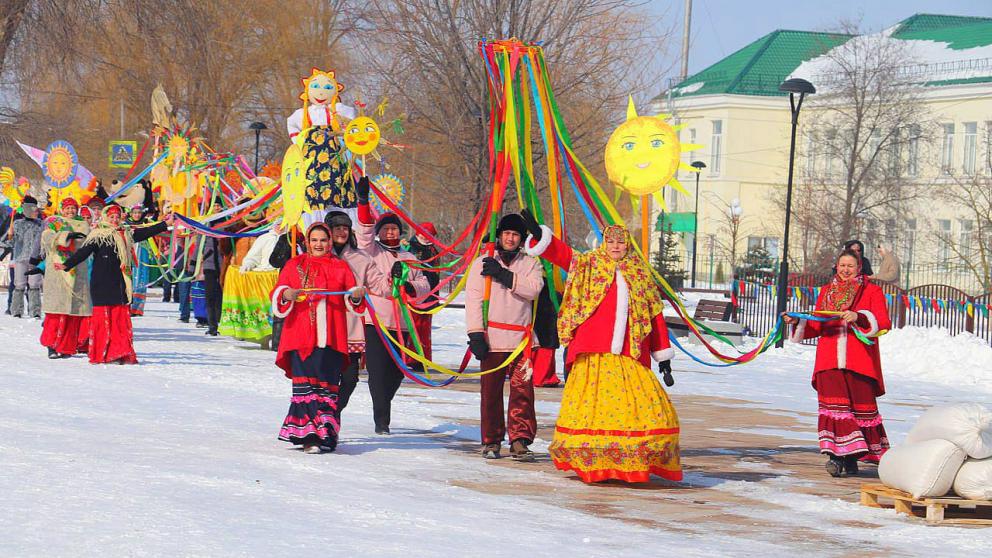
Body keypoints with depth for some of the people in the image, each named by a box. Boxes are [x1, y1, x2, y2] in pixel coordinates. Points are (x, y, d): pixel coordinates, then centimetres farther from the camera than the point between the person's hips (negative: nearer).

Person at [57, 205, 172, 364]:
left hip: (120, 284, 6)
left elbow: (146, 232, 25)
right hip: (102, 284, -6)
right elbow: (83, 252, -10)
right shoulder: (97, 236, -3)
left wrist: (165, 224, 27)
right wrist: (67, 265, -21)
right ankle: (101, 355, -4)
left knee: (122, 318, 5)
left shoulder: (127, 234, 16)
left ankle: (123, 354, 7)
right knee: (103, 318, -7)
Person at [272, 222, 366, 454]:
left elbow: (350, 301, 14)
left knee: (328, 384, -3)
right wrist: (286, 295, -15)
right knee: (305, 383, -9)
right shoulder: (294, 265, 14)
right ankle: (308, 435, -12)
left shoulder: (340, 267, 16)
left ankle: (325, 436, 0)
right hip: (300, 335, -1)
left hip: (330, 338, 1)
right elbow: (277, 294, 7)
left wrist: (356, 296, -8)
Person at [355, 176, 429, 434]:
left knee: (396, 372, 8)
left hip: (400, 323, 4)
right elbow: (365, 232, -12)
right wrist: (363, 202, -25)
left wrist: (408, 286, -9)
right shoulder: (372, 251, 6)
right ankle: (381, 421, -10)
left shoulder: (409, 258, 18)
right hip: (375, 320, -4)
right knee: (379, 370, -11)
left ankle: (382, 410, 29)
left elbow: (424, 286, 14)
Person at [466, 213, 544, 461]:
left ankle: (520, 441, -7)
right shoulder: (482, 264, 8)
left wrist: (505, 275, -16)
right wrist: (476, 333, -10)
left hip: (521, 339, 0)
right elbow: (473, 299, 0)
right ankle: (491, 442, 14)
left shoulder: (531, 264, 11)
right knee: (491, 392, 5)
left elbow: (533, 288, -8)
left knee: (522, 390, -7)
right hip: (492, 338, 0)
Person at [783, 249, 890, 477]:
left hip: (859, 362, -2)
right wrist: (797, 322, 4)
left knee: (862, 405, -1)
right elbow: (816, 326, 21)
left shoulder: (872, 291, 7)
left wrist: (859, 317, -21)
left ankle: (851, 458, 8)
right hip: (830, 362, 2)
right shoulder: (826, 291, 19)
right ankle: (839, 456, -10)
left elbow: (884, 323, -6)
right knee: (834, 404, -8)